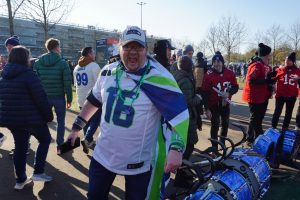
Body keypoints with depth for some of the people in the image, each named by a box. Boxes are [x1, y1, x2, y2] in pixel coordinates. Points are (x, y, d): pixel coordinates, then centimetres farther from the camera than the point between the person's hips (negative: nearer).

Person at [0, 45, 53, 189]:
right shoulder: (28, 74, -16)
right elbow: (40, 97, -19)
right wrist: (48, 115, -10)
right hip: (30, 118, -7)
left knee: (20, 146, 17)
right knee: (45, 139, 14)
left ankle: (20, 180, 24)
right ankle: (38, 172, 12)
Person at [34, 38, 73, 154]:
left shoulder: (38, 62, 1)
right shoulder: (62, 63, -7)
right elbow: (67, 83, -11)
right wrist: (69, 98, -4)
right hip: (59, 97, -2)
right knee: (60, 122, 11)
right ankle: (59, 147, 16)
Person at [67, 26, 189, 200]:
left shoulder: (159, 78, -19)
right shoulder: (108, 72, -1)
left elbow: (180, 113, -22)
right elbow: (94, 101, 13)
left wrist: (176, 148, -34)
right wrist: (77, 127, 17)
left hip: (139, 161, -4)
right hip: (103, 154, 5)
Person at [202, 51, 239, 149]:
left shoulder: (230, 73, -5)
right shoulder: (208, 75, -15)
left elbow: (235, 87, 4)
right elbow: (205, 93, -14)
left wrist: (228, 93, -19)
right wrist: (207, 109, -16)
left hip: (225, 104, 4)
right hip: (214, 105, -4)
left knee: (225, 124, 16)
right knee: (215, 126, -2)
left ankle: (223, 144, 38)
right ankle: (214, 147, 13)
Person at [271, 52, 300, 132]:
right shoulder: (280, 70, -4)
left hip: (292, 96, 3)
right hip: (280, 95, -2)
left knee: (288, 113, 12)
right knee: (277, 112, 3)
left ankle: (284, 129, 25)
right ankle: (273, 128, 15)